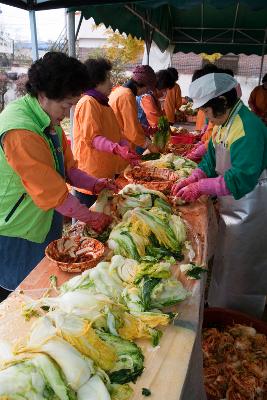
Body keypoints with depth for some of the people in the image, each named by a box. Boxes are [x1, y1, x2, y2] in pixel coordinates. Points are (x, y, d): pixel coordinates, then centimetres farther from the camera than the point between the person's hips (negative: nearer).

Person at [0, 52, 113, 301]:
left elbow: (66, 167, 11)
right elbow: (51, 191, -26)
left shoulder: (49, 120, 4)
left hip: (44, 225, 9)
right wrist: (91, 217, -16)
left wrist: (94, 184, -4)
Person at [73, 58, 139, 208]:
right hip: (91, 175, -9)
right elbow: (93, 138, -21)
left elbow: (115, 133, 21)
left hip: (106, 171, 9)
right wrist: (117, 149, -34)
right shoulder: (88, 103, -12)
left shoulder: (103, 104, 20)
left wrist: (127, 150, 8)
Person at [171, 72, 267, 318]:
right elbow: (211, 160, 12)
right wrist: (191, 180, -2)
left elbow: (242, 179, -32)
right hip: (233, 206, 9)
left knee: (240, 276, 7)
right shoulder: (225, 124, 7)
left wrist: (201, 187, -24)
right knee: (226, 267, 23)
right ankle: (220, 308, 43)